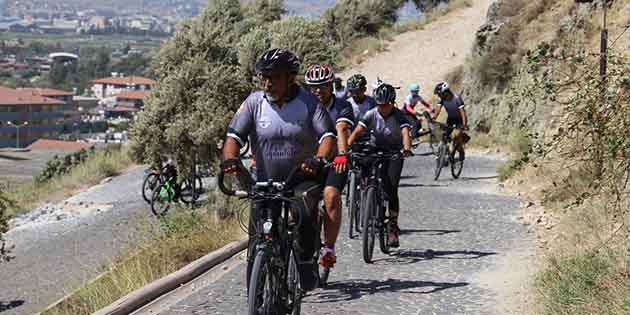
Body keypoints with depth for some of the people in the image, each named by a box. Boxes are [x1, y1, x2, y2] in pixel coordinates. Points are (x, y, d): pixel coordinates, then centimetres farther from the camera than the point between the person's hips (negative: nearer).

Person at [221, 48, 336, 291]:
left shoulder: (309, 102, -4)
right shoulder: (254, 103, 0)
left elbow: (328, 136, -13)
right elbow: (234, 136, -8)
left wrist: (319, 159, -34)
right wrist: (230, 159, -30)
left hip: (303, 180, -1)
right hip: (265, 183, 2)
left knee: (304, 216, -28)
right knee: (257, 245, -6)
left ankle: (306, 262, 1)